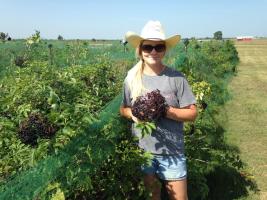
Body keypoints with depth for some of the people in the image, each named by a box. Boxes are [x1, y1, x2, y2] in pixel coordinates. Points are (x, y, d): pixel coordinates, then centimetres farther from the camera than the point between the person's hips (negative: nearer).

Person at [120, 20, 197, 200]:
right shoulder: (132, 78, -2)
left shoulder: (176, 78, -10)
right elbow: (123, 109, 8)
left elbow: (192, 113, -7)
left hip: (171, 151, -2)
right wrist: (133, 114, -14)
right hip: (141, 151, 2)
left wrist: (165, 111, -22)